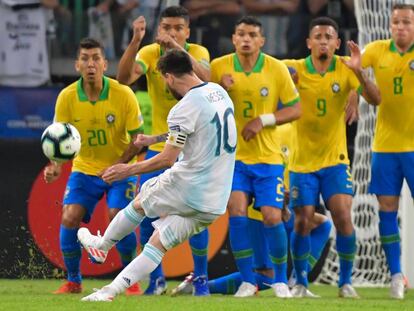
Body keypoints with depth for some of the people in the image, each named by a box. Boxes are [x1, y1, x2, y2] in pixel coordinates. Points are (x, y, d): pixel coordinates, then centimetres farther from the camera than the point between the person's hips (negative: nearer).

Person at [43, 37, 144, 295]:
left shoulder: (123, 95, -17)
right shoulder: (67, 97, -12)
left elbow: (137, 139, -10)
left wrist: (117, 166, -24)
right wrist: (56, 165, -23)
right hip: (85, 168, 2)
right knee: (69, 218, -13)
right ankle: (73, 281, 6)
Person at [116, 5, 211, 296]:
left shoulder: (198, 52, -9)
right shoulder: (150, 53, -6)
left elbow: (204, 77, -31)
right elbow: (125, 77, -25)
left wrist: (177, 48, -42)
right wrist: (135, 42, -39)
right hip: (159, 148, 2)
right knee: (146, 215, -2)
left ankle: (201, 279, 6)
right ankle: (156, 279, 12)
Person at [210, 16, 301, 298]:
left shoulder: (277, 69, -6)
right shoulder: (219, 67, -3)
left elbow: (295, 109, -1)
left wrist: (263, 120, -15)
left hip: (268, 157, 0)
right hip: (233, 155, 1)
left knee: (272, 217, -7)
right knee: (236, 211, -15)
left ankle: (281, 280, 13)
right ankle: (247, 280, -2)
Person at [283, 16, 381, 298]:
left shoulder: (345, 68, -6)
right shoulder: (295, 69, -7)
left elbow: (375, 99, -15)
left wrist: (359, 72, -32)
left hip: (335, 160, 0)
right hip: (303, 162, 0)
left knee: (343, 217, -13)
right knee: (302, 222, -4)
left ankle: (346, 282, 2)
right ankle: (301, 283, 13)